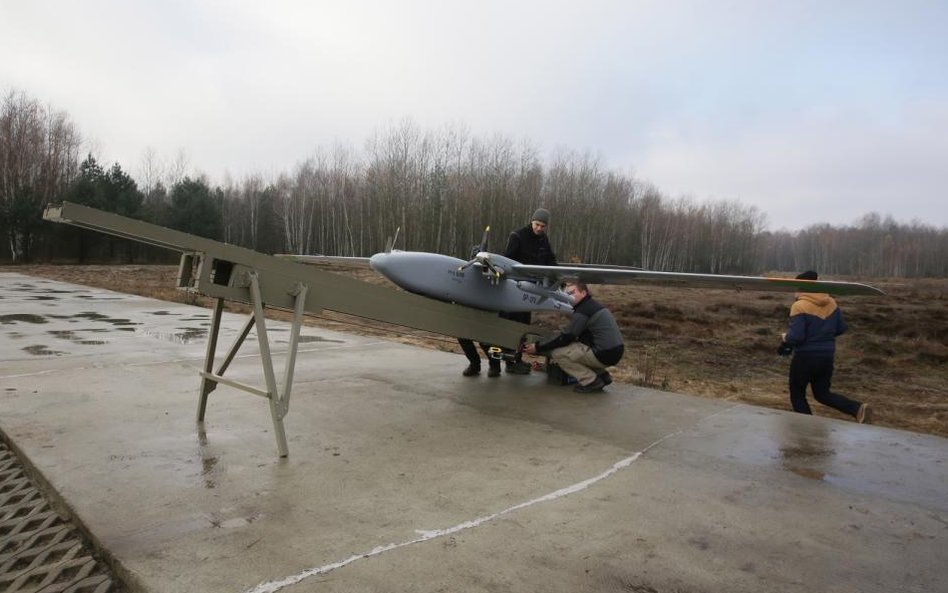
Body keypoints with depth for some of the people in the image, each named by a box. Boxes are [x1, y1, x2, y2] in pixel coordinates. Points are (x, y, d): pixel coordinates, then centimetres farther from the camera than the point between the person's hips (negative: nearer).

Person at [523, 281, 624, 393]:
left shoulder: (583, 311, -13)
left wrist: (538, 348, -6)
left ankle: (591, 381, -6)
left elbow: (565, 338, -14)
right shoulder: (593, 305, 17)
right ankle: (602, 375, 16)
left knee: (557, 353, -7)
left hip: (605, 355, -9)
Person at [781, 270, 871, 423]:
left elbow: (796, 337, -23)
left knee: (797, 395, 13)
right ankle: (858, 408, 3)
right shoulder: (831, 303, 4)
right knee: (823, 394, 21)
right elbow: (841, 328, 11)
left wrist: (785, 337, -2)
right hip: (827, 357, 7)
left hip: (805, 358, -7)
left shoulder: (800, 306, -18)